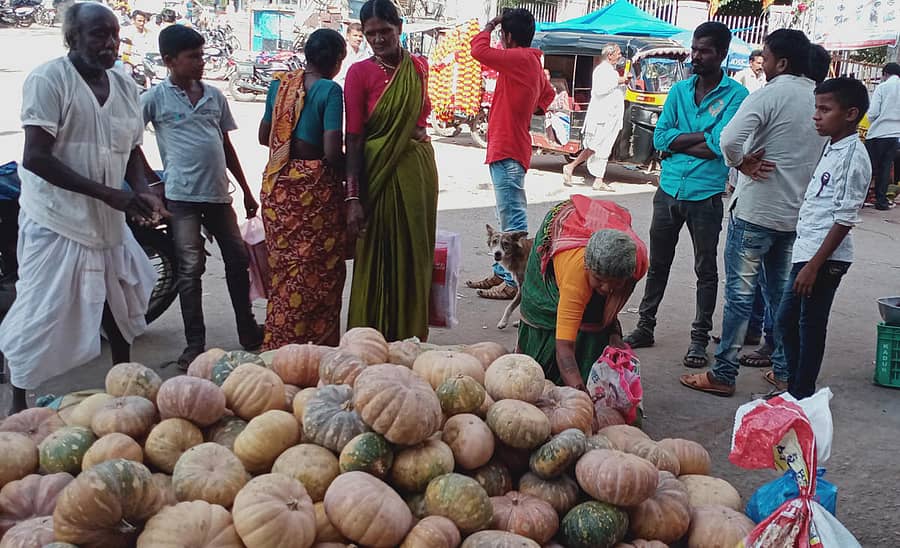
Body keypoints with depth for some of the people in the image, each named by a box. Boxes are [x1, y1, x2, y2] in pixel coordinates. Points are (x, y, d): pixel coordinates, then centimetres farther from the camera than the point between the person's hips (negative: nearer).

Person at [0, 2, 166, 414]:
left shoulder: (126, 87, 8)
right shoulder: (48, 79, -14)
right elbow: (35, 158, -21)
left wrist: (143, 193, -4)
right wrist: (108, 193, -25)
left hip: (109, 221, 7)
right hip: (56, 222, -7)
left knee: (123, 306, 18)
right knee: (40, 317, -2)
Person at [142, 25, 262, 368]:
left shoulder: (214, 96, 11)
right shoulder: (155, 98, -3)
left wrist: (247, 192, 17)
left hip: (219, 194, 5)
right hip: (182, 197, -5)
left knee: (238, 260, 9)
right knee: (190, 269, -2)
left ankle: (247, 330, 23)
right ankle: (195, 345, 6)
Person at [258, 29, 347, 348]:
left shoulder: (280, 84, 7)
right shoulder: (330, 90, -12)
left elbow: (264, 136, 15)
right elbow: (332, 153, -17)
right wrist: (350, 171, 2)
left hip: (278, 185, 6)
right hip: (316, 187, -6)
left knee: (284, 268, 17)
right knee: (319, 272, 6)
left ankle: (279, 344, 26)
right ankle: (317, 344, 14)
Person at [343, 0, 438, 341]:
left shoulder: (420, 67, 7)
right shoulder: (360, 73, -6)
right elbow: (353, 139, -12)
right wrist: (353, 197, -18)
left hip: (419, 171, 5)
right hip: (378, 174, -4)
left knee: (414, 258, 10)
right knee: (377, 261, 2)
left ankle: (411, 340, 23)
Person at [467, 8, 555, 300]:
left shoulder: (520, 59, -14)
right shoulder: (532, 63, 15)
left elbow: (479, 50, -23)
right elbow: (548, 93, 33)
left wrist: (490, 25, -7)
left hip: (508, 151, -10)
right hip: (507, 148, 10)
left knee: (513, 218, -8)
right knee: (508, 217, 15)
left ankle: (514, 282, -6)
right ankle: (501, 273, 24)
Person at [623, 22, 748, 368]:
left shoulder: (736, 95, -6)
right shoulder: (680, 90, 8)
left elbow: (720, 145, -18)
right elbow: (660, 138, -2)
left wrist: (678, 142, -11)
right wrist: (704, 138, -10)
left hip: (706, 196, -4)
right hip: (668, 190, 4)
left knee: (705, 270, 7)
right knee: (657, 264, 13)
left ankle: (700, 338, 18)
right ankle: (645, 326, 26)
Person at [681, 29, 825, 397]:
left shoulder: (772, 94, -14)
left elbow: (729, 139, -28)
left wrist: (742, 162, -10)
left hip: (755, 211, -7)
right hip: (796, 213, 7)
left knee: (740, 293, -1)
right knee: (782, 294, 16)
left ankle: (723, 374, 5)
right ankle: (785, 373, 23)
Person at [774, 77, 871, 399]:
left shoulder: (853, 157, -16)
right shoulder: (832, 148, 12)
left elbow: (845, 219, -18)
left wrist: (814, 264, -20)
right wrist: (808, 260, 19)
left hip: (824, 257, -9)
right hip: (807, 251, 9)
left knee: (811, 328, 1)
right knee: (785, 323, 15)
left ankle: (801, 397, 13)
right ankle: (793, 388, 28)